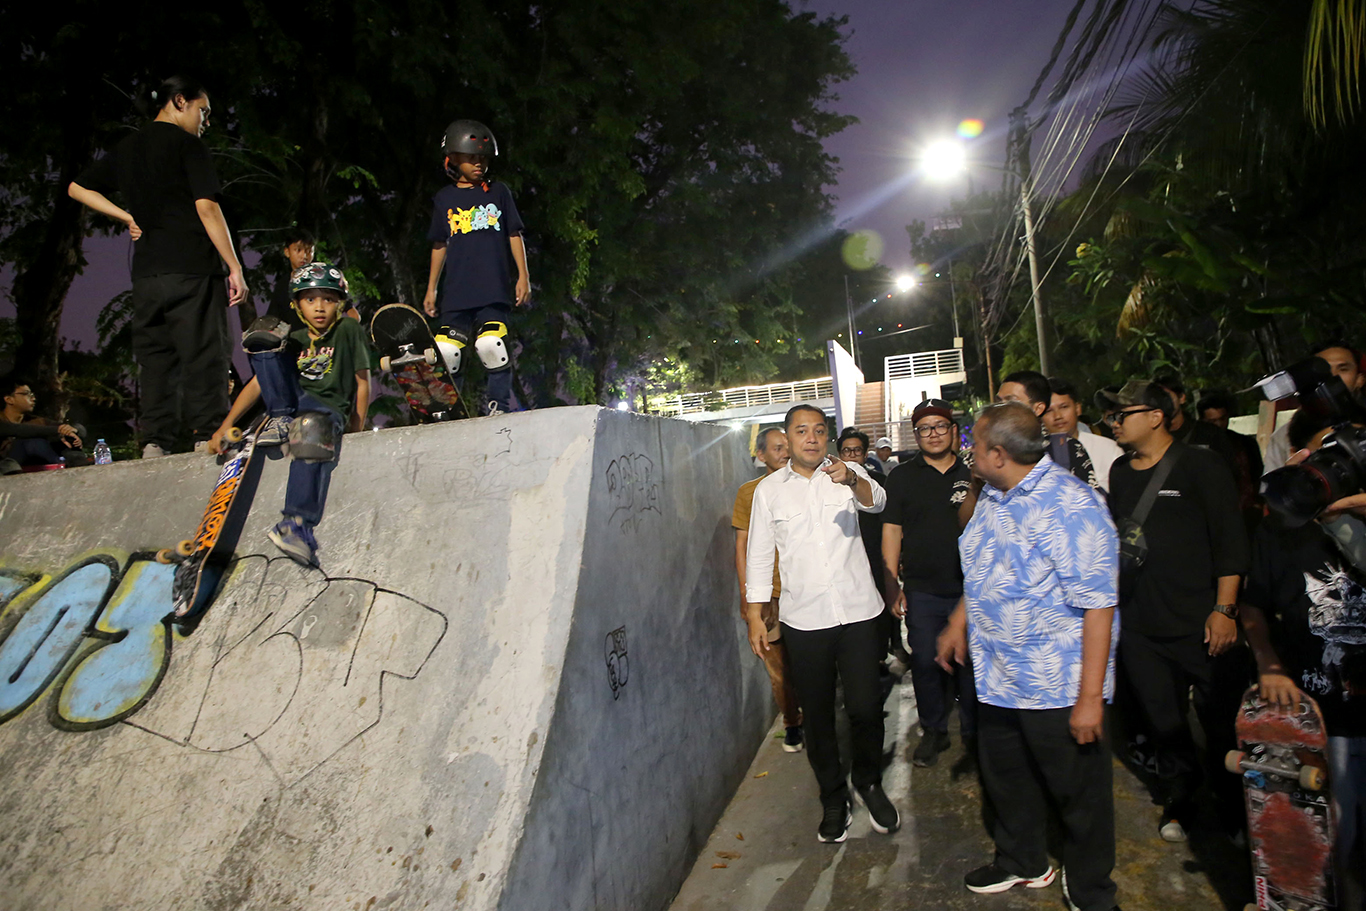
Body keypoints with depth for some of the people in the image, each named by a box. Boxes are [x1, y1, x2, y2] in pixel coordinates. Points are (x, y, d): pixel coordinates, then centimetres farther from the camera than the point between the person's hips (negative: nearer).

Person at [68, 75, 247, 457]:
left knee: (155, 360, 7)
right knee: (204, 358, -6)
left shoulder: (126, 149, 20)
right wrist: (235, 267, -11)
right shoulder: (187, 144, -1)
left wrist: (128, 217, 21)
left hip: (146, 274, 7)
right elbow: (207, 208, -11)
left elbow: (77, 188, 28)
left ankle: (155, 443, 4)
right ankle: (208, 437, -10)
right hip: (192, 269, -6)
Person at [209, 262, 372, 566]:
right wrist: (226, 424, 7)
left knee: (312, 428, -44)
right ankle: (282, 419, -17)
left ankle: (299, 527, -49)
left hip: (329, 409, -5)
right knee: (264, 331, -4)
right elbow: (257, 383, 14)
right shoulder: (293, 340, 18)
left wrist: (355, 431, -4)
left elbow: (362, 383, 4)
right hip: (290, 402, 5)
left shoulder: (349, 330, 6)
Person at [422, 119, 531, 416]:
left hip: (494, 289, -2)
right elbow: (439, 246, 18)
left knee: (492, 347, -15)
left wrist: (523, 276, 2)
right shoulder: (444, 199, 14)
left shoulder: (498, 192, 10)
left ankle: (500, 408, -2)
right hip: (457, 291, 2)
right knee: (446, 355, -3)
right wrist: (431, 289, 17)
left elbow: (514, 235, 11)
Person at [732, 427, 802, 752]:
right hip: (769, 595, 0)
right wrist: (746, 594, 1)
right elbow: (742, 546, 5)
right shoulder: (748, 492, 3)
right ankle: (792, 724, 27)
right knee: (778, 667, 7)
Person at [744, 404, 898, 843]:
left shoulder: (848, 473, 2)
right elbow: (759, 555, 6)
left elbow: (876, 501, -19)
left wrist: (853, 481, -41)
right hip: (803, 620, 1)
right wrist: (754, 615, 3)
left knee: (866, 707, 4)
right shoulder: (769, 489, 4)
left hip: (858, 611, 0)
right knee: (817, 715, 10)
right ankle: (833, 799, 30)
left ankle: (868, 782, 32)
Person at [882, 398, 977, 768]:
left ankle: (973, 732, 25)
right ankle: (934, 731, 24)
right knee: (925, 663, 6)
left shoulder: (973, 473, 6)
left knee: (970, 663, 7)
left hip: (969, 588, 0)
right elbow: (891, 531, 3)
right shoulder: (902, 477, 4)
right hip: (921, 592, 0)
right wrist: (891, 584, -2)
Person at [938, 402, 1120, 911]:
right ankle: (1021, 864, 46)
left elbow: (1098, 606, -22)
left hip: (1059, 688, -8)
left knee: (1078, 793, 12)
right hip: (998, 678, 8)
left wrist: (1090, 696, -22)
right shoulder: (992, 497, 5)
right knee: (1005, 779, 22)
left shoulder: (1070, 505, -22)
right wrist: (959, 622, 22)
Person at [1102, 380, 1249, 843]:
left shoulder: (1200, 466, -5)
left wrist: (1225, 609, -12)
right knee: (1161, 716, 12)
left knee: (1220, 717, 7)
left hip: (1200, 620, -4)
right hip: (1138, 623, 4)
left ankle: (1234, 806, 28)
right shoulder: (1119, 472, 10)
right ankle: (1179, 798, 31)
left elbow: (1230, 540, -7)